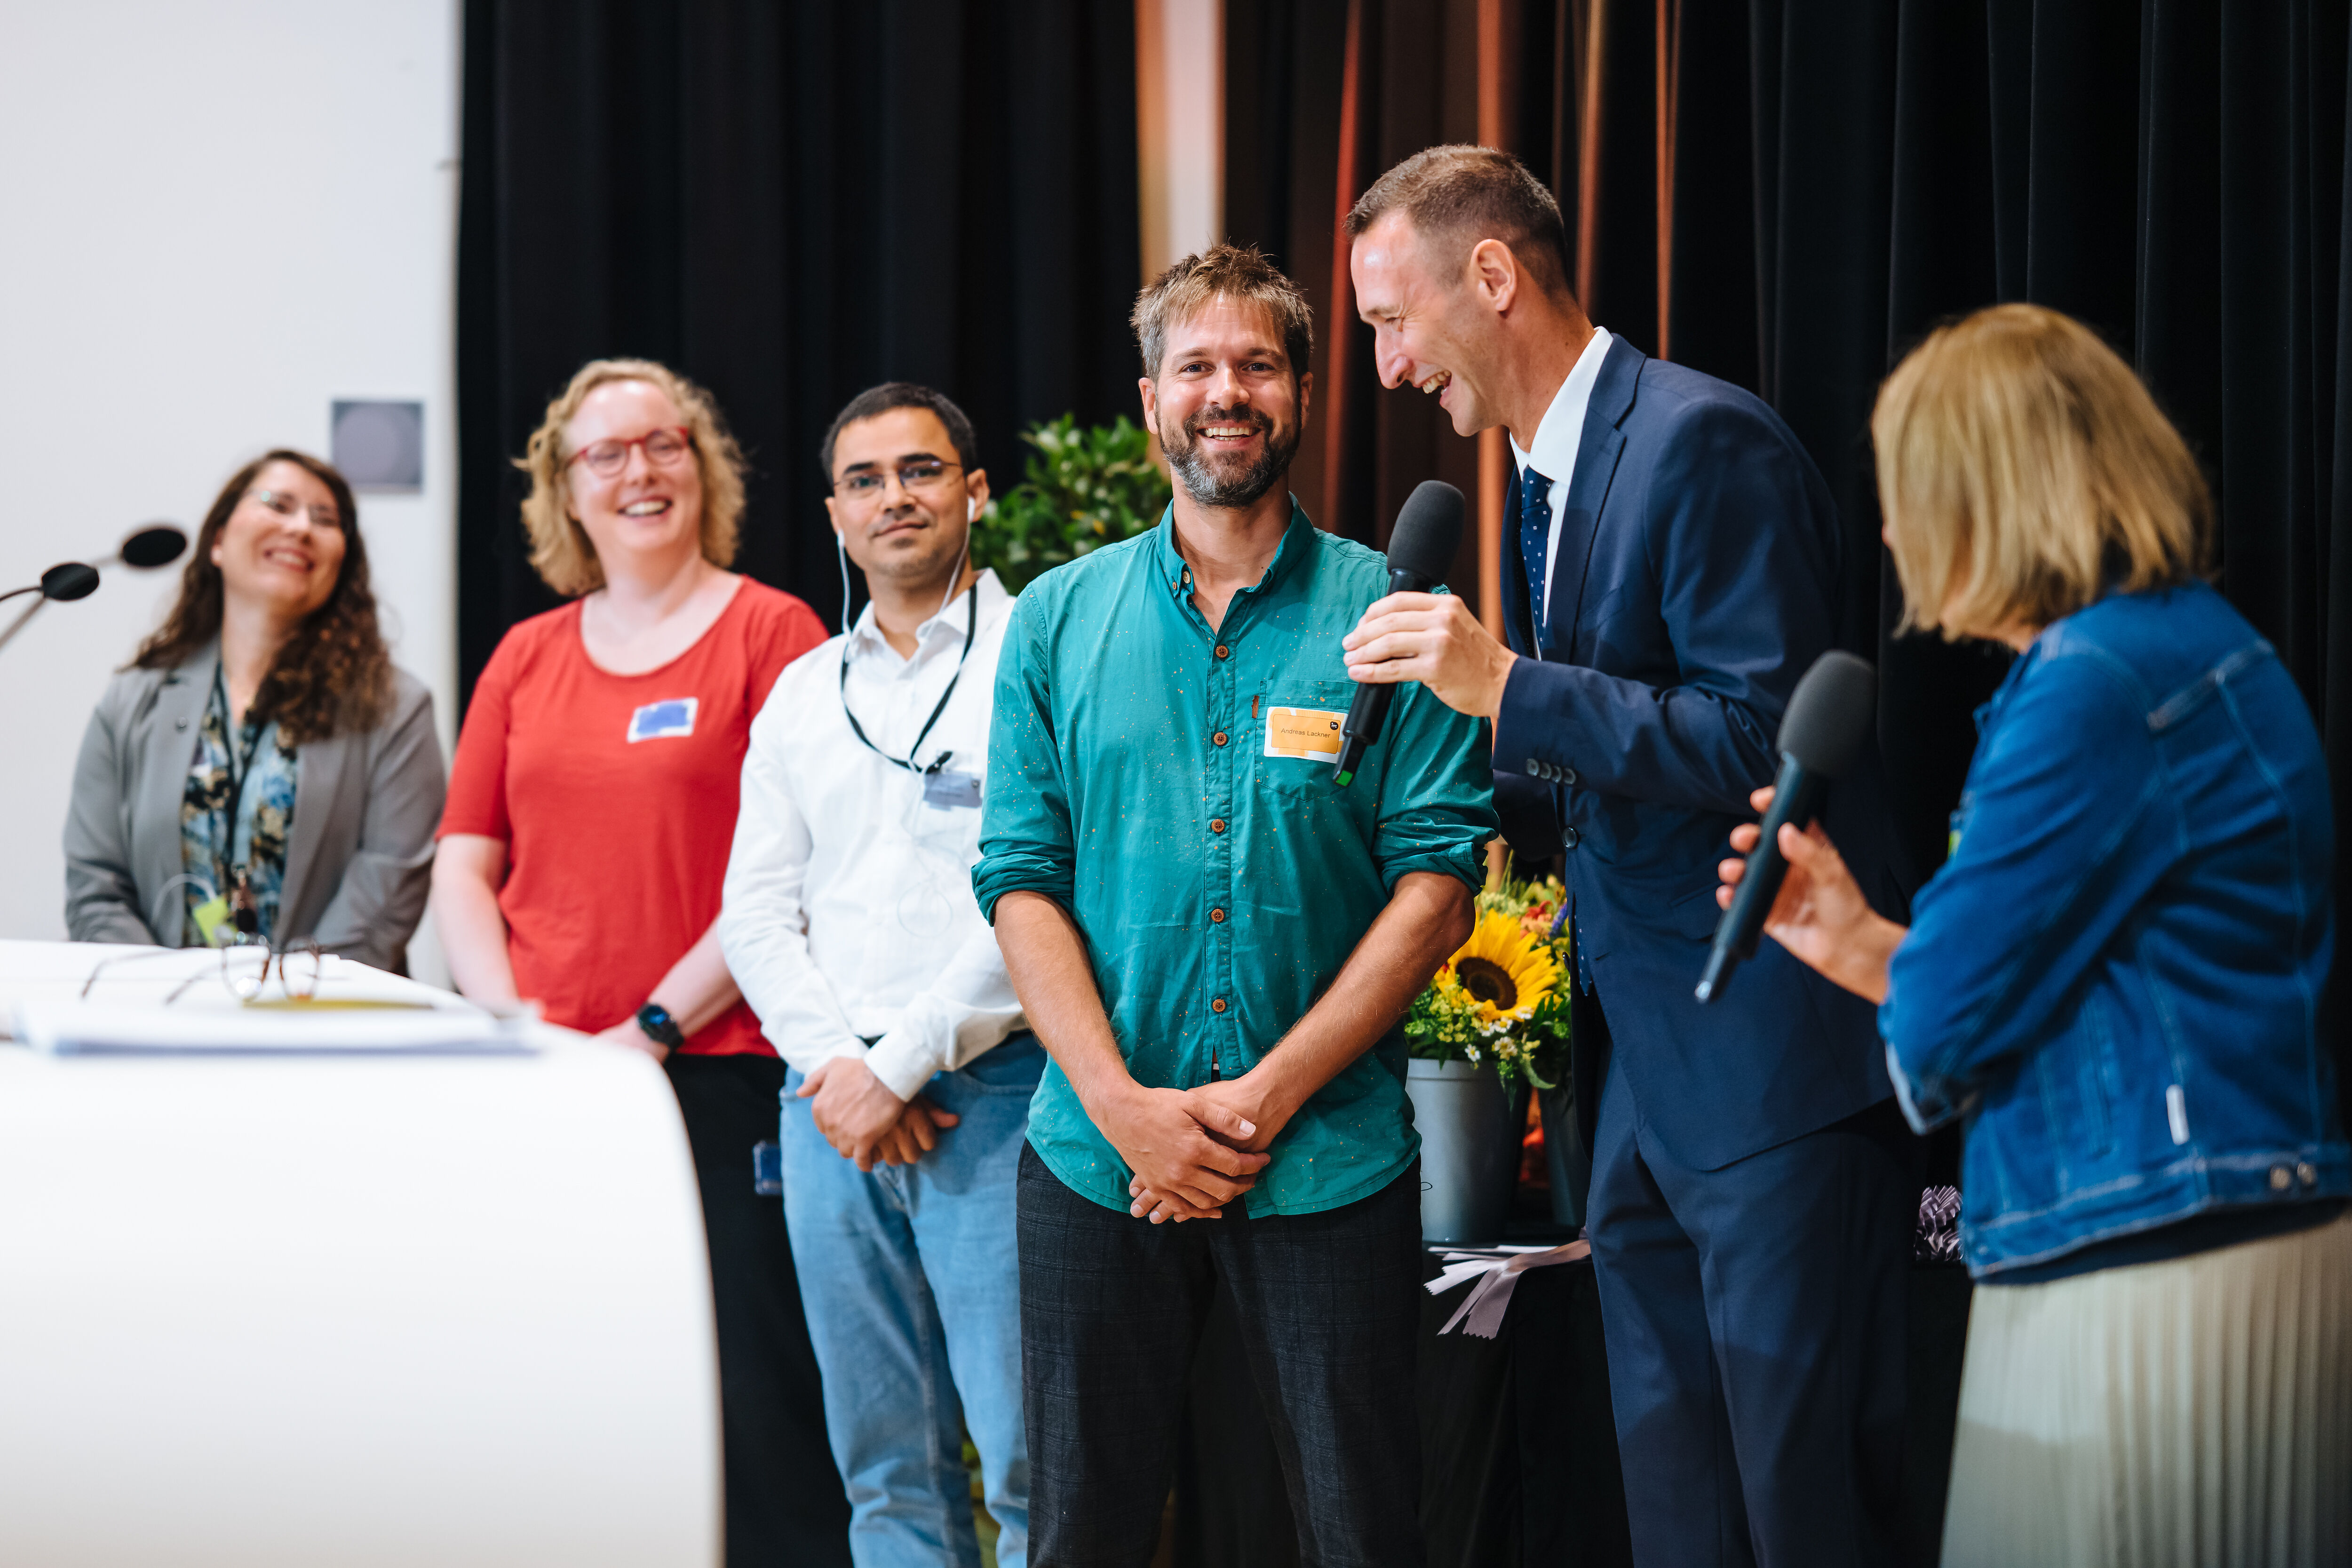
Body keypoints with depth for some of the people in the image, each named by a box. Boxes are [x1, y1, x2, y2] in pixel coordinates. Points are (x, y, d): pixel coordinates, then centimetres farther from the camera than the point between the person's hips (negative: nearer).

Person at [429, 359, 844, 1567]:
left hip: (720, 1076, -4)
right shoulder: (528, 657, 15)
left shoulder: (772, 634, 0)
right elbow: (463, 867, 14)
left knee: (746, 1399, -6)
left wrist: (656, 1025, -10)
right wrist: (509, 1021, -2)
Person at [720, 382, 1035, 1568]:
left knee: (1030, 1465, -10)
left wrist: (901, 1068, -11)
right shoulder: (803, 693, 17)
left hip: (992, 1096, -5)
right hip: (832, 1104, 5)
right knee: (884, 1462, 7)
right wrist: (833, 1065, -4)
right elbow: (757, 910, 13)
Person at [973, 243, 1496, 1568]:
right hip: (1101, 1159, 2)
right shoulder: (1060, 619, 8)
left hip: (1330, 1158, -2)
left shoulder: (1386, 615, 1)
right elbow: (1021, 879, 3)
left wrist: (1267, 1097, -12)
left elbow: (1438, 885, -5)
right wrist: (1127, 1107, -10)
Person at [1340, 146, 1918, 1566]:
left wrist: (1507, 688, -21)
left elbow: (1763, 742, -21)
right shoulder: (1545, 480, 16)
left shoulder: (1705, 441, -13)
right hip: (1642, 1077, 10)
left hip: (1773, 1071, -10)